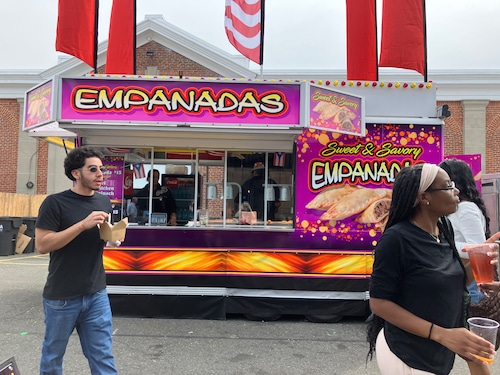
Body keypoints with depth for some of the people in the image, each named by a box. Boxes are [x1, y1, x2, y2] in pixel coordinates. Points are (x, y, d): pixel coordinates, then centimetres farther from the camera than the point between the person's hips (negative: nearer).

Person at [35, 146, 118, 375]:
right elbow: (42, 245, -17)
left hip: (97, 294, 4)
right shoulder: (55, 203, -11)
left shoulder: (104, 203, 5)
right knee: (53, 355, 17)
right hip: (61, 296, -3)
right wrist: (83, 225, -25)